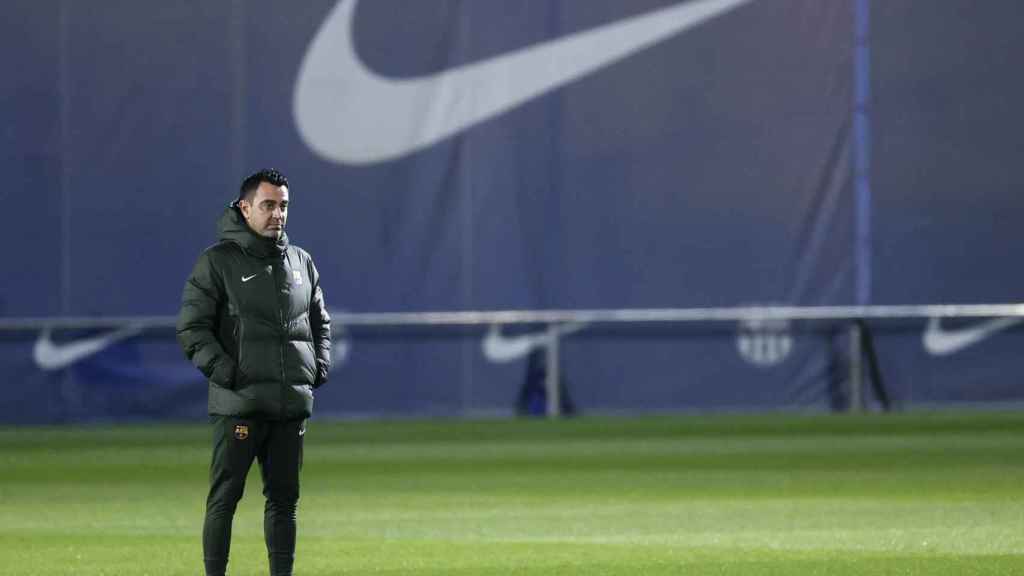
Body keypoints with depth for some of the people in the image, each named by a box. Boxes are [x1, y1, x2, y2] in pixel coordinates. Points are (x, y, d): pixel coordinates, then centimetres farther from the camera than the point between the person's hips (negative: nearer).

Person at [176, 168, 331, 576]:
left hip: (292, 403, 5)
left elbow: (320, 321, 26)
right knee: (225, 497, -5)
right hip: (239, 402, -5)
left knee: (284, 497, 9)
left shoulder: (301, 262, 15)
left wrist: (320, 365, 11)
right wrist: (223, 370, -15)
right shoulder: (218, 261, -2)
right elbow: (191, 327, -6)